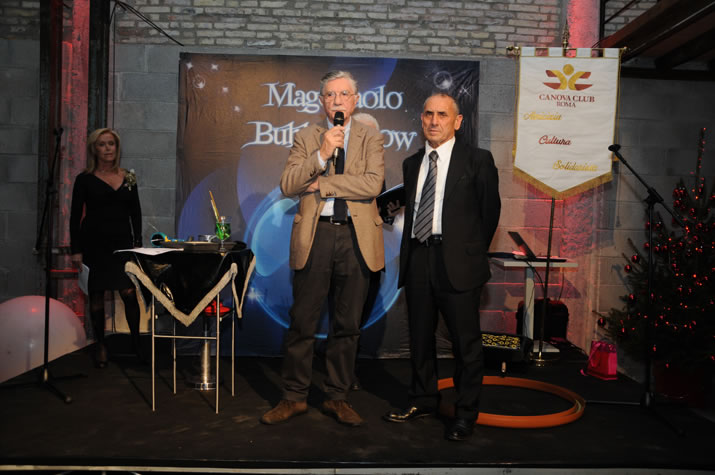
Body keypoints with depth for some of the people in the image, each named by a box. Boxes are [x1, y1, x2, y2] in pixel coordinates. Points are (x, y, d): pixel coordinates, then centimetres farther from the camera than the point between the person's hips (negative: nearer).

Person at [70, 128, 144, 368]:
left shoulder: (128, 178, 7)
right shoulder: (85, 179, 0)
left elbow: (135, 213, 11)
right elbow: (75, 216, 0)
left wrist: (137, 243, 4)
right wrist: (76, 250, -5)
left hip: (122, 242, 1)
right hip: (95, 244, -1)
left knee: (129, 293, -5)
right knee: (97, 295, 5)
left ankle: (136, 341, 9)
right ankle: (101, 345, 19)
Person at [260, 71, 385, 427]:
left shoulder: (371, 139, 9)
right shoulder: (306, 138, 11)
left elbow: (373, 184, -9)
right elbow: (287, 186, -1)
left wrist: (321, 184, -8)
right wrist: (321, 154, -12)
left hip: (357, 236, 0)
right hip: (315, 236, 0)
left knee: (347, 324, 8)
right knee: (302, 321, 3)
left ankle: (337, 397, 22)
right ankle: (294, 397, 18)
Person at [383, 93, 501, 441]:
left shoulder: (477, 160, -1)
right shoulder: (412, 163, 15)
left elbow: (490, 211, 4)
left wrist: (472, 253, 8)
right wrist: (408, 253, 11)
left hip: (456, 262, -5)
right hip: (417, 260, 5)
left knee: (466, 341, 2)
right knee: (420, 337, 15)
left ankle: (466, 413, 18)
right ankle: (422, 401, 32)